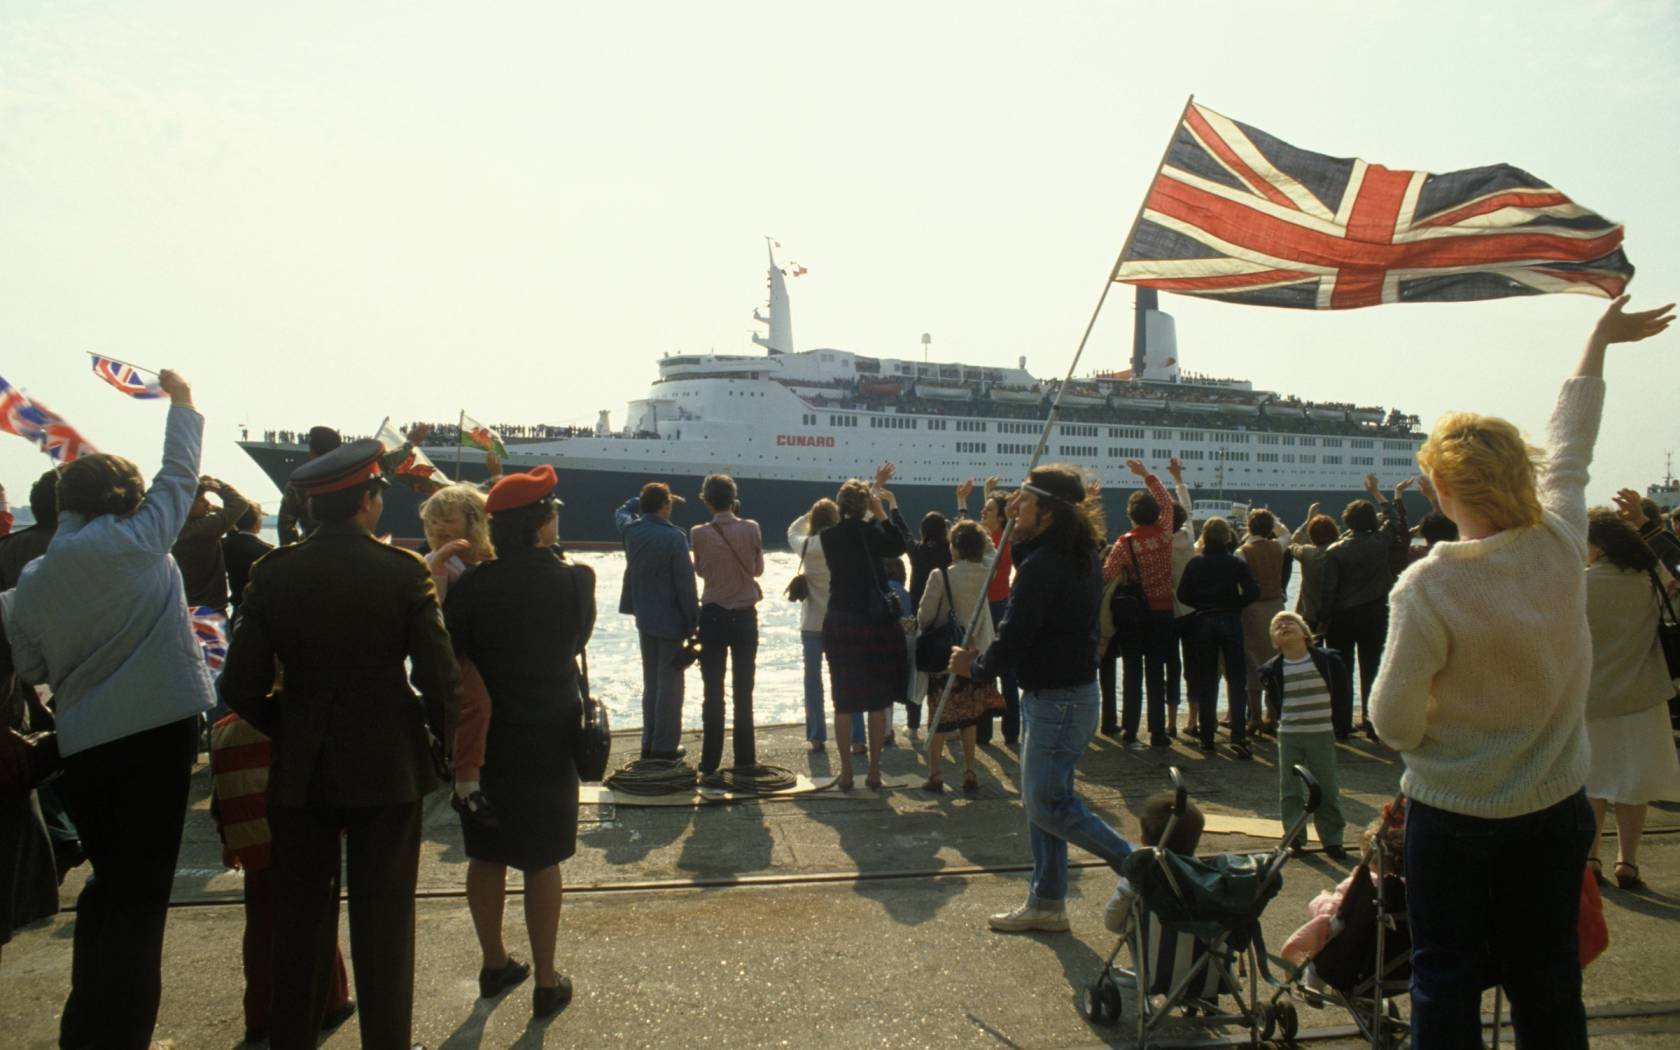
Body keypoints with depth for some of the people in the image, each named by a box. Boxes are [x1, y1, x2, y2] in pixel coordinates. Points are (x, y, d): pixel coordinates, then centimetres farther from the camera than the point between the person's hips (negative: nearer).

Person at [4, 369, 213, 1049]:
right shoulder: (137, 540, -5)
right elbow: (179, 473, 7)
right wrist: (181, 400, 20)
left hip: (82, 748, 5)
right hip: (157, 730, -5)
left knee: (112, 884, 20)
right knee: (138, 893, 1)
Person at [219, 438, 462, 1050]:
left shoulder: (272, 573, -4)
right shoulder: (403, 570, -11)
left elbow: (240, 686, -4)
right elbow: (440, 679, -14)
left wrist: (287, 731, 12)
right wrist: (439, 746, 2)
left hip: (299, 771, 3)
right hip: (388, 768, -2)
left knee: (300, 915, 17)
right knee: (382, 919, 9)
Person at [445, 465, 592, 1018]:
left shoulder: (472, 584, -10)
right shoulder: (574, 580, -12)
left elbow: (454, 663, -7)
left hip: (485, 737, 2)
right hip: (549, 738, -1)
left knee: (486, 855, 17)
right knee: (542, 860, 9)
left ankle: (495, 964, 32)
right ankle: (546, 982, 17)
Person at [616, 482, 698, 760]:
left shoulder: (631, 530, 0)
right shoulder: (674, 537, -17)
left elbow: (623, 510, 27)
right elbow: (685, 584, -16)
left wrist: (647, 499, 20)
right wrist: (693, 622, -9)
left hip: (644, 620, 6)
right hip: (671, 621, -6)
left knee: (650, 683, 17)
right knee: (669, 684, 2)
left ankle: (649, 743, 22)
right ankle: (665, 746, 6)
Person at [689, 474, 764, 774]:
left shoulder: (699, 534, -10)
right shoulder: (751, 529, -9)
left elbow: (700, 571, 4)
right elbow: (759, 569, 3)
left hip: (713, 616, -1)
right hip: (745, 616, 1)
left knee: (713, 690, 6)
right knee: (743, 690, 9)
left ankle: (710, 760, 8)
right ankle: (744, 758, 12)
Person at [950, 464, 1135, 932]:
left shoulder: (1044, 565, -22)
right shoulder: (1079, 556, 8)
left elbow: (1013, 638, -21)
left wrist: (974, 666, -4)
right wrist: (1019, 533, 8)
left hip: (1058, 698, -11)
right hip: (1067, 690, 11)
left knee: (1047, 804, -3)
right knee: (1039, 800, 16)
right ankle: (1046, 903, 25)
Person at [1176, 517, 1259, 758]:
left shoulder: (1195, 564, -2)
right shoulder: (1237, 563, -4)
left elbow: (1183, 595, -5)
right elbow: (1253, 592, -13)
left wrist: (1201, 604, 9)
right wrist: (1234, 604, 3)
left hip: (1202, 623, 1)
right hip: (1230, 621, -1)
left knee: (1206, 681, 8)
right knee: (1236, 680, 3)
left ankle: (1207, 738, 9)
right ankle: (1238, 737, -9)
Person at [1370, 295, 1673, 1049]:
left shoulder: (1428, 588, -25)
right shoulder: (1562, 546, -12)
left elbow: (1393, 722, -18)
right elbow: (1570, 448, 8)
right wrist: (1598, 343, 22)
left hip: (1453, 811, -4)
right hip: (1554, 807, 5)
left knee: (1446, 981, 10)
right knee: (1547, 973, 18)